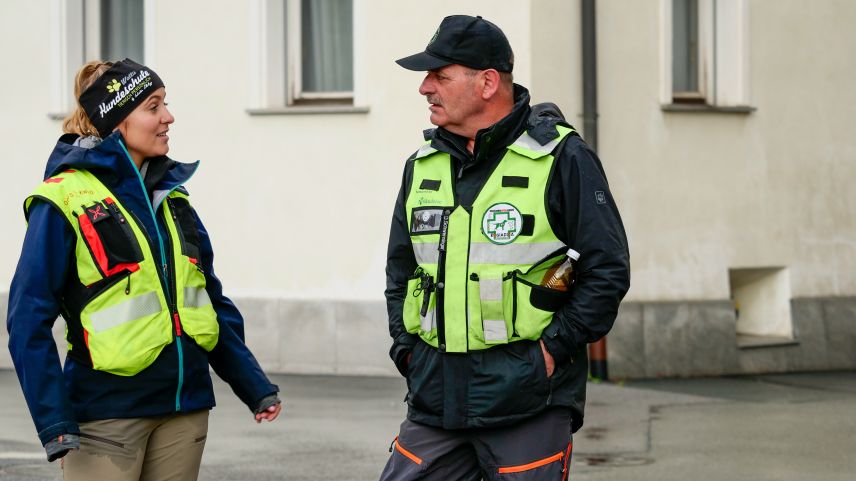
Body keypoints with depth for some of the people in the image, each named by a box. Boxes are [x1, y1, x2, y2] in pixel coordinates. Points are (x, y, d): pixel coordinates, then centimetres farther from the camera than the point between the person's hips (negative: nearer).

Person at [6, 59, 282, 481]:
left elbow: (211, 301, 19)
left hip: (185, 408, 6)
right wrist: (54, 423, -17)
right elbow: (30, 318, -10)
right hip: (106, 411, -6)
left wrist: (256, 387, 13)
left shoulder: (171, 196, 12)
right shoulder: (64, 200, -8)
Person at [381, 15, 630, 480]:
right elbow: (400, 269, 22)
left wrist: (552, 350, -11)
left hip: (528, 402, -5)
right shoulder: (422, 166, 12)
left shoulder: (561, 159, -5)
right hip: (435, 398, 5)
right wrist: (407, 349, 9)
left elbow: (608, 270, -6)